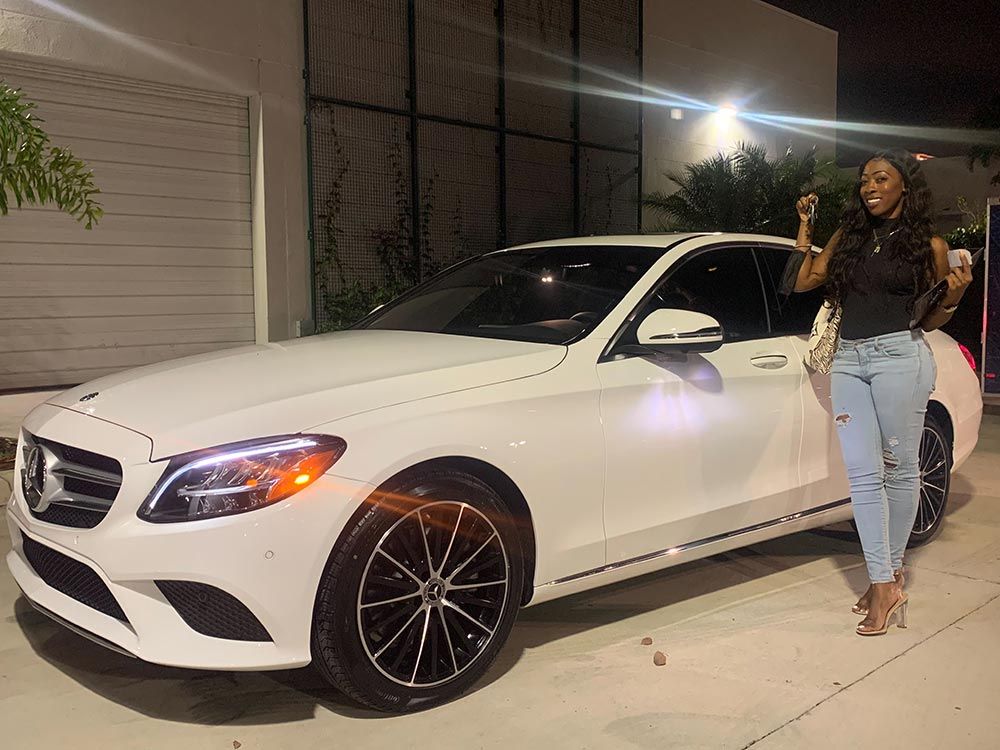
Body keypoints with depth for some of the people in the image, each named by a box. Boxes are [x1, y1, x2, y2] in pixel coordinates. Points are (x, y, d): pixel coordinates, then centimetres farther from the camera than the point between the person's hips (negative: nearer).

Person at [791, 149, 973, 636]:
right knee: (863, 472, -2)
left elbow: (928, 322, 9)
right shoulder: (848, 236, 15)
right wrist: (804, 227, 12)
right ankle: (884, 583, 2)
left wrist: (954, 296, -10)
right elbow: (803, 283, 14)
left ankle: (891, 570, 17)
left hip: (899, 357, -3)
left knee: (899, 468, 4)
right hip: (848, 359, 4)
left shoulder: (928, 244, 5)